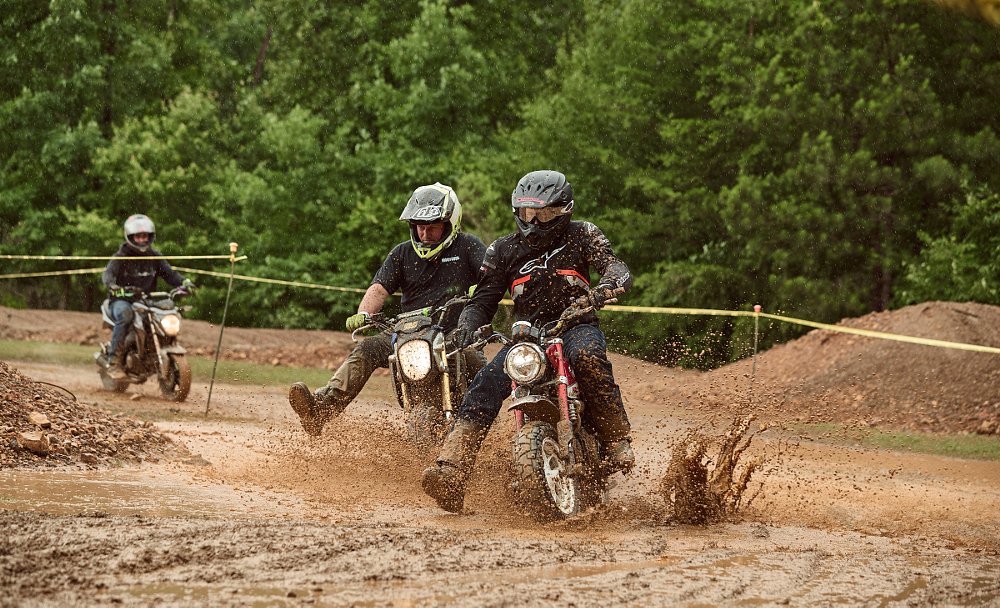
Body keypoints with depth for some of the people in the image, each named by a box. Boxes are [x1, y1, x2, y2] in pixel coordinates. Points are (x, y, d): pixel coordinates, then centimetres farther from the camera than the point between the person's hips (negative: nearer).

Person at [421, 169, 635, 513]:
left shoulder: (581, 236, 3)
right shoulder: (504, 250, 10)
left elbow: (617, 269, -10)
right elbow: (483, 301, 11)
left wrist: (601, 291, -35)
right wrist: (467, 326, -13)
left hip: (575, 326, -2)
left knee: (587, 356, -40)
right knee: (485, 385, -24)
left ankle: (616, 442, -27)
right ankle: (450, 473, -35)